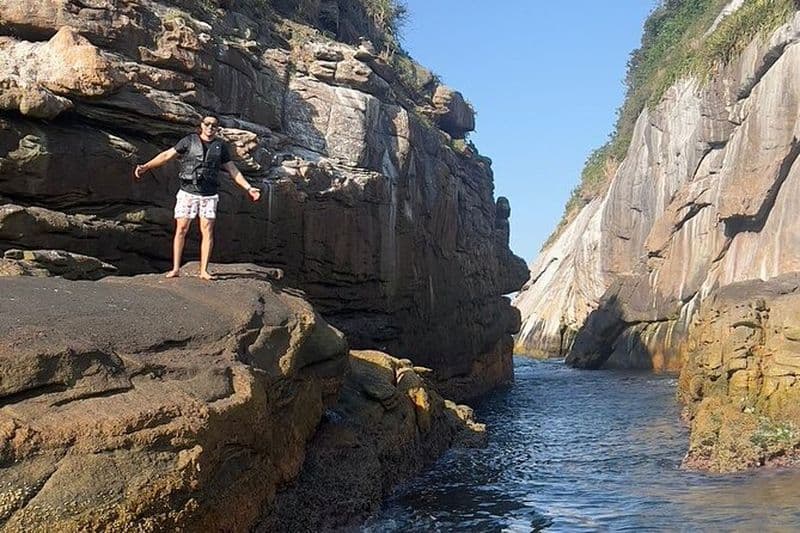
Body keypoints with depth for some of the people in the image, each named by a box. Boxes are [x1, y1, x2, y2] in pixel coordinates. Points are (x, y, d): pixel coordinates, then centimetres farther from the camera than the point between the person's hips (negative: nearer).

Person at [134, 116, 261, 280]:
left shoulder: (221, 146, 8)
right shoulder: (189, 141, 2)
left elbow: (232, 170, 12)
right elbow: (167, 155, 1)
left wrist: (249, 188, 7)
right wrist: (146, 166, -7)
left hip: (209, 195, 1)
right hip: (187, 192, -1)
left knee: (207, 231, -2)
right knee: (181, 229, -3)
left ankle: (204, 270, 2)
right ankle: (175, 269, 3)